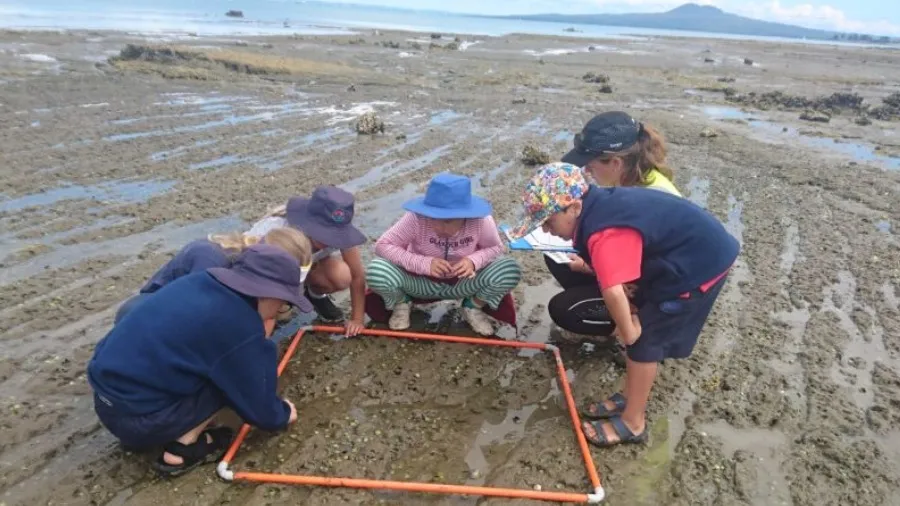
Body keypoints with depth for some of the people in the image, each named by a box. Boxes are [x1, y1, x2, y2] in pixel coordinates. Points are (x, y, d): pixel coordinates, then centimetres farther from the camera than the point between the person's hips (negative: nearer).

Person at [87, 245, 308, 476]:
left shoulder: (199, 282, 4)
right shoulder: (240, 327, -19)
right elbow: (254, 398, -7)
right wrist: (281, 415, 15)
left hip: (105, 398, 8)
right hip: (136, 417, -8)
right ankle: (182, 446, 0)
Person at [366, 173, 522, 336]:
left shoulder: (481, 221, -24)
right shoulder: (416, 218, -28)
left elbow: (496, 247, -7)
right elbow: (382, 245, -24)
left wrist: (474, 261, -30)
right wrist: (424, 263, -36)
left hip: (462, 283, 1)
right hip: (420, 281, -1)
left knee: (510, 270, -25)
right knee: (376, 271, -31)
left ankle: (474, 307, 6)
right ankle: (402, 303, 6)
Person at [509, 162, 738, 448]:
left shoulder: (603, 233, -31)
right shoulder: (599, 207, 0)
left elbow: (613, 292, -39)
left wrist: (628, 332, -21)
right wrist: (631, 313, 1)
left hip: (700, 264, -9)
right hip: (690, 252, 9)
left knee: (644, 340, -2)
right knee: (638, 330, 16)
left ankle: (633, 423, 14)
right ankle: (629, 399, 33)